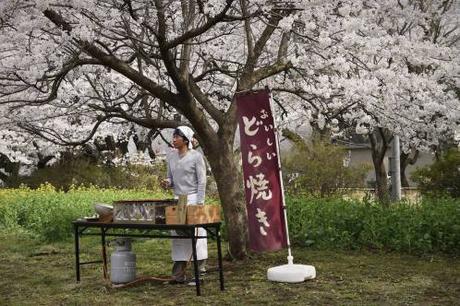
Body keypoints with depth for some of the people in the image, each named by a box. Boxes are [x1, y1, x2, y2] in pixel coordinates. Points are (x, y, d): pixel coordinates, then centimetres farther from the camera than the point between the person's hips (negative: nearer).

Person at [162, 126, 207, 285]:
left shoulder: (196, 156, -6)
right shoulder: (171, 156, 10)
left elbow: (202, 181, -7)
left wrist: (199, 203, -12)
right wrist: (168, 182, -6)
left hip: (193, 198, -5)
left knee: (196, 234, -3)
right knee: (178, 236, 5)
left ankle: (200, 272, 4)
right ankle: (178, 275, 9)